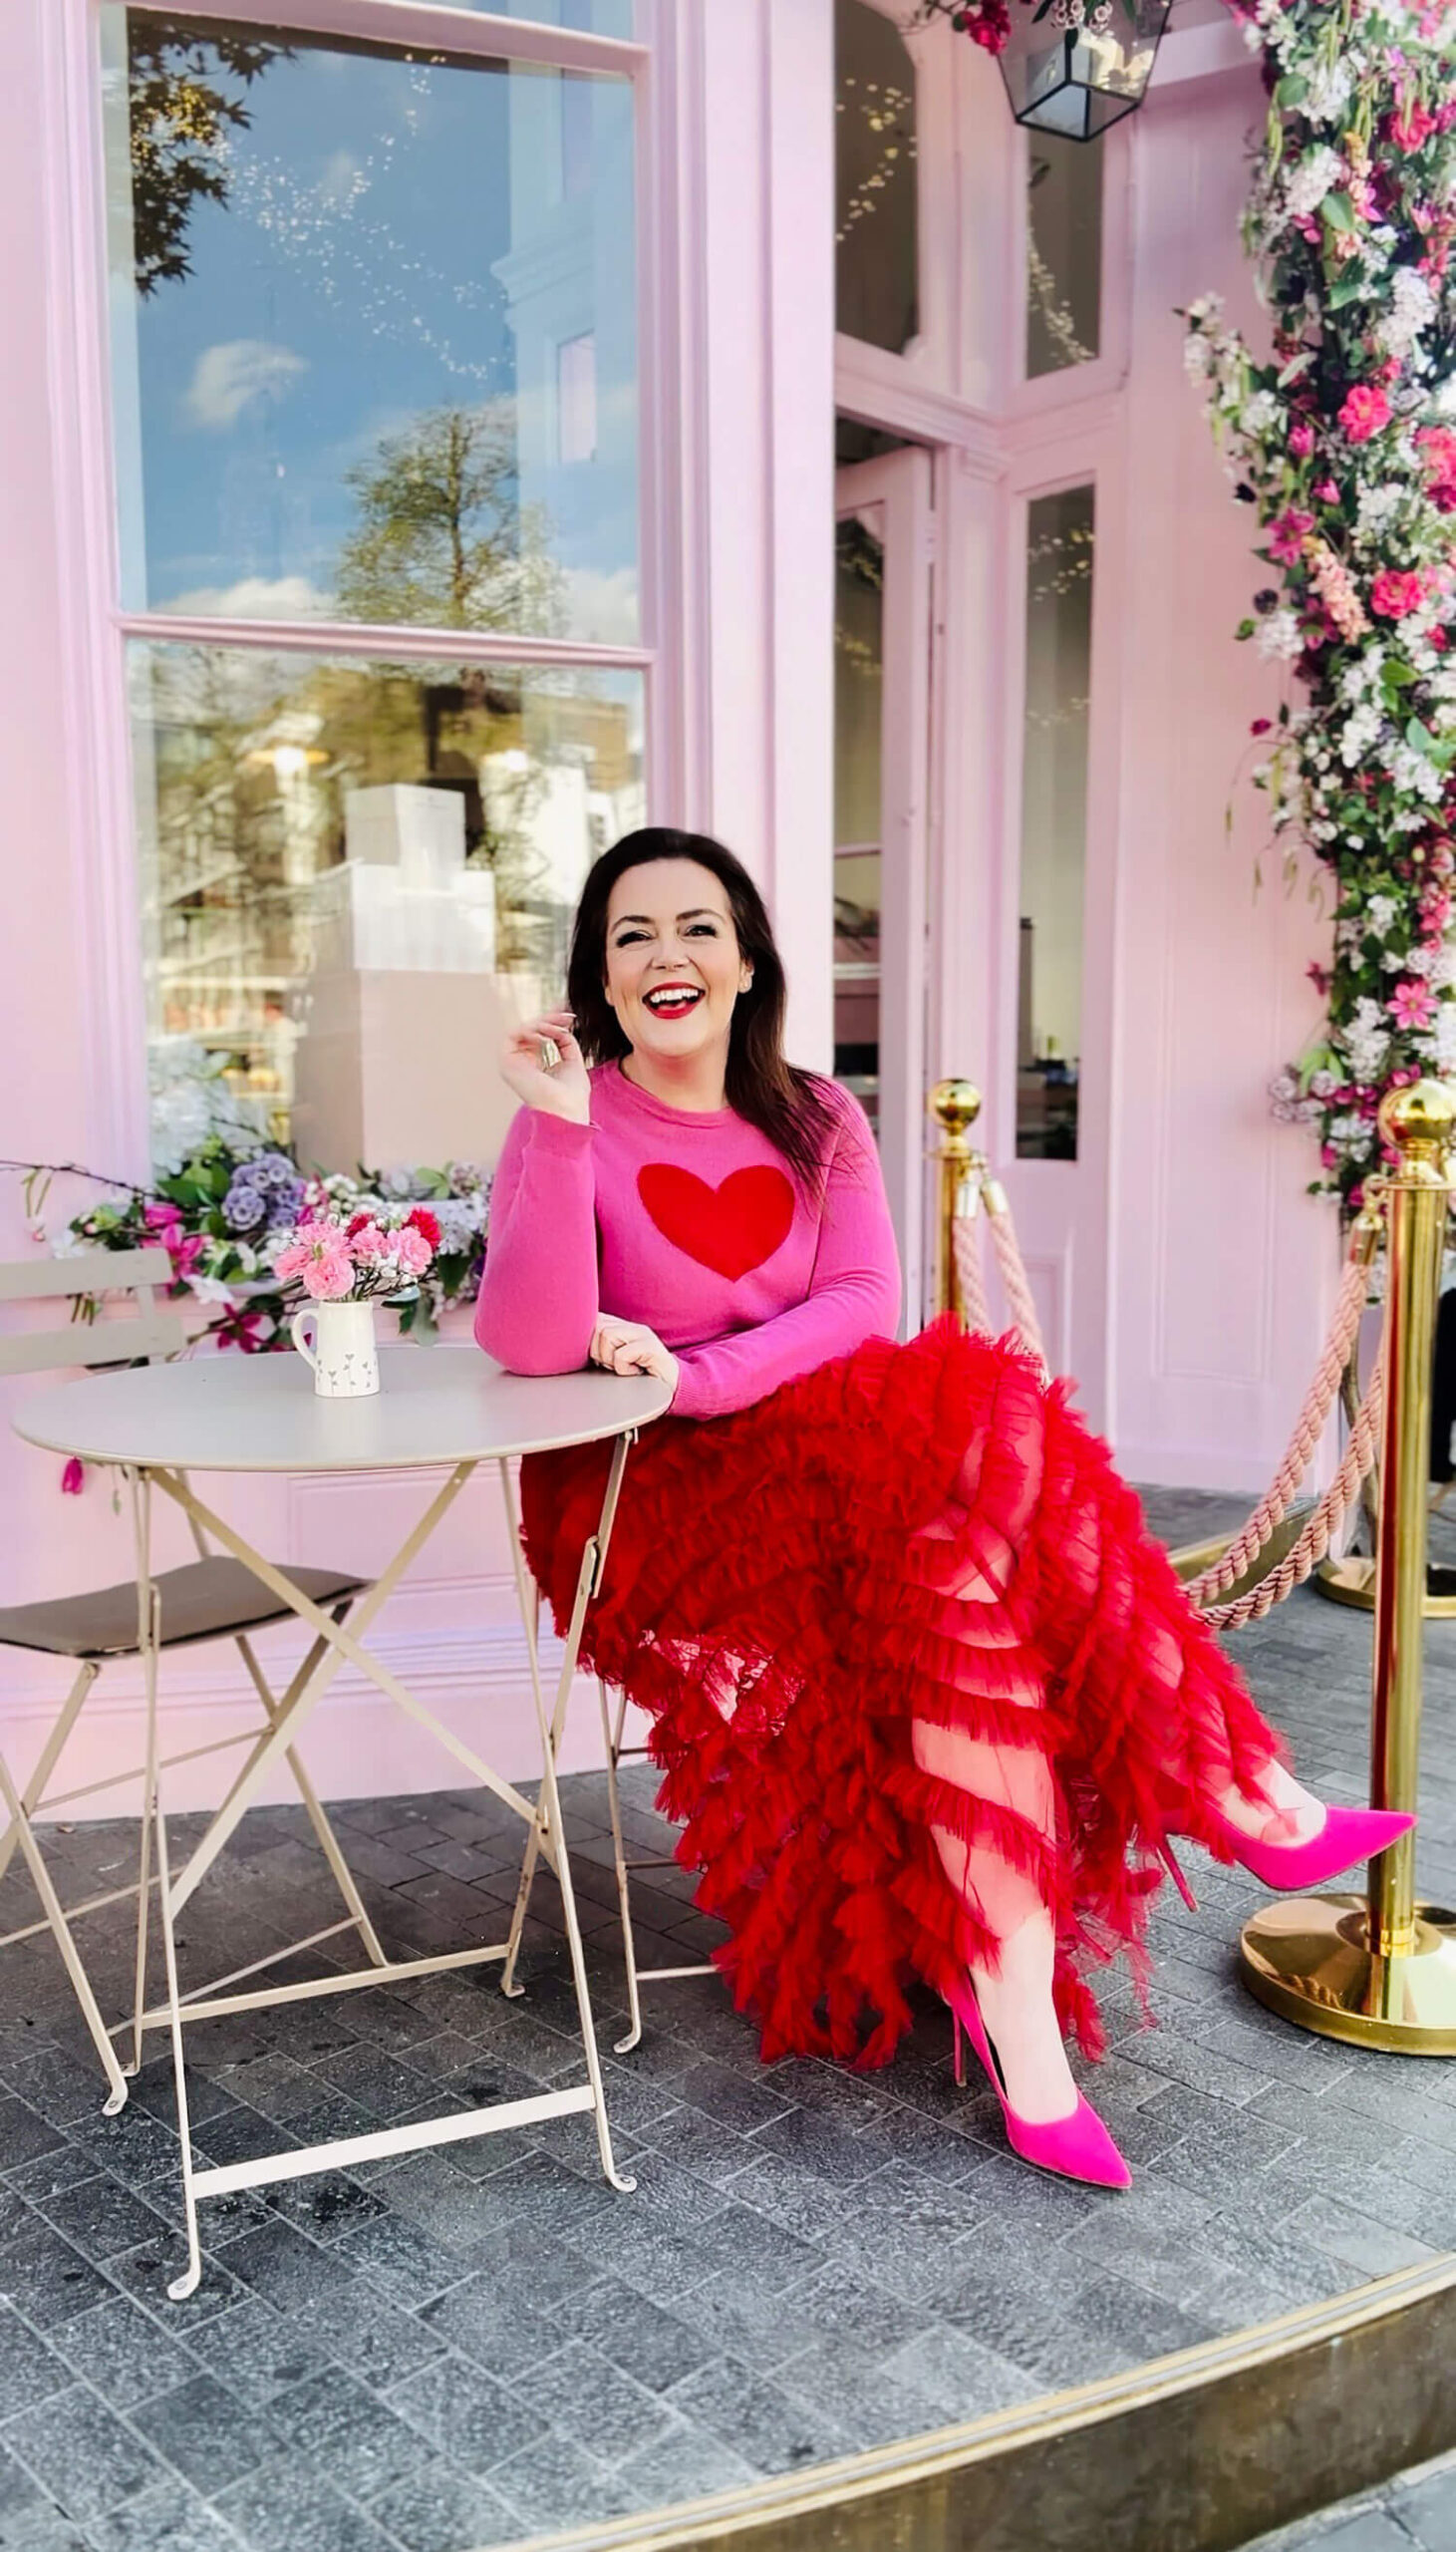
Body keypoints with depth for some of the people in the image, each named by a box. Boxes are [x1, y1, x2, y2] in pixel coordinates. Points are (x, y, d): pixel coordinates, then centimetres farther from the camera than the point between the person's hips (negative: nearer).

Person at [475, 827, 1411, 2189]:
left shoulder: (814, 1121, 8)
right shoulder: (573, 1126, -5)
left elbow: (865, 1300, -4)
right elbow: (532, 1344, -18)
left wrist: (697, 1380, -19)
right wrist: (562, 1126, -26)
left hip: (825, 1455, 5)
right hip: (655, 1503, -4)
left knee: (968, 1559, -25)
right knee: (966, 1559, -26)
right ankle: (1241, 1800, -13)